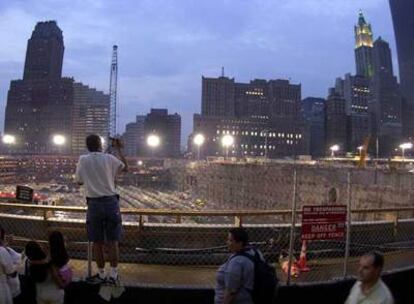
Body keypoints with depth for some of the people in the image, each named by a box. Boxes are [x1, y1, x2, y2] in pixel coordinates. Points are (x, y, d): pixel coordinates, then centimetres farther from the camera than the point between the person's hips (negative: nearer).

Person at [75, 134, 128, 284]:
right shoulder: (109, 158, -3)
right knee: (112, 241, 7)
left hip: (94, 204, 0)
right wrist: (119, 150, 21)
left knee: (97, 242, 10)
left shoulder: (83, 160, -2)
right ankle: (113, 275, 13)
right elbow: (126, 167, 15)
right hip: (111, 202, 0)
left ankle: (101, 275, 19)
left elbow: (79, 181, 9)